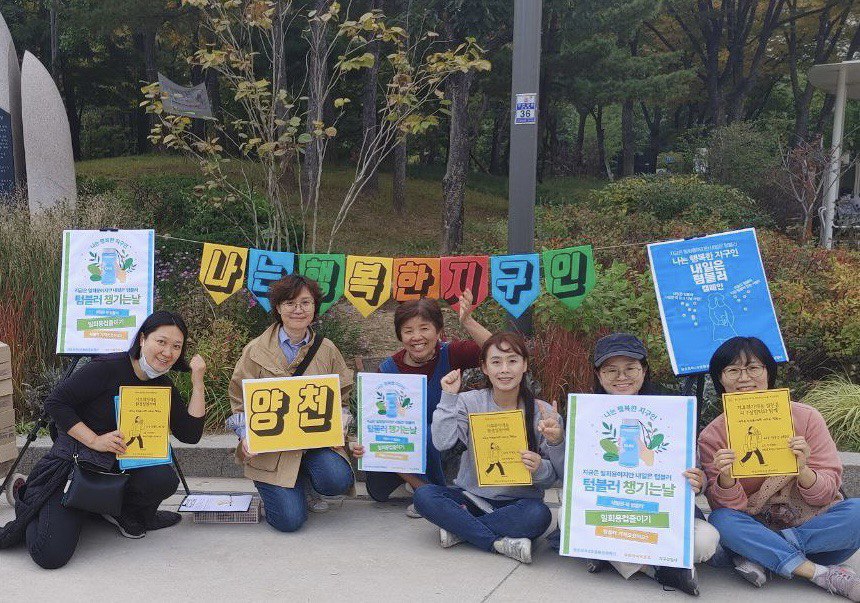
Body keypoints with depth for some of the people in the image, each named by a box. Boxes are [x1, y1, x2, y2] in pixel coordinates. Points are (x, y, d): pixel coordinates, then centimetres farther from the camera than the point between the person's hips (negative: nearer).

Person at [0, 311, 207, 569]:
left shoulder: (163, 386, 3)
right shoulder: (109, 368, -15)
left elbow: (191, 434, -3)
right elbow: (55, 403, -15)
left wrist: (197, 383, -9)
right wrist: (95, 440, -22)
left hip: (120, 466, 5)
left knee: (165, 478, -28)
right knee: (51, 555, -20)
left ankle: (131, 514, 7)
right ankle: (32, 509, 15)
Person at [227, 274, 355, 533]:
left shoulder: (327, 350, 5)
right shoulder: (256, 351, -1)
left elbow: (341, 398, 11)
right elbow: (240, 402, 3)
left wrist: (338, 427, -8)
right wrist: (246, 436, -13)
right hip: (269, 446, -2)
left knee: (338, 481, -28)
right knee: (290, 519, -17)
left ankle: (304, 482, 9)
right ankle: (279, 489, 20)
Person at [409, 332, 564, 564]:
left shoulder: (542, 412, -4)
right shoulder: (469, 402, -2)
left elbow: (552, 477, -2)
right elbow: (442, 443, -16)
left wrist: (539, 468, -25)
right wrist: (448, 398, -15)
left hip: (517, 501, -1)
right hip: (470, 496, 1)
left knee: (538, 515, -33)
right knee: (424, 495, -24)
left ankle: (460, 529, -17)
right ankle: (500, 542, -22)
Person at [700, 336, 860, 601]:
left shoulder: (806, 417, -5)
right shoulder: (712, 436, -6)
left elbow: (828, 490, -6)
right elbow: (729, 507, -10)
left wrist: (803, 471, -28)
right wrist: (725, 479, -32)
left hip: (812, 524, 1)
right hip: (753, 528, 0)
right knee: (721, 520, -31)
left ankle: (759, 558, -21)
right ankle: (824, 575, -26)